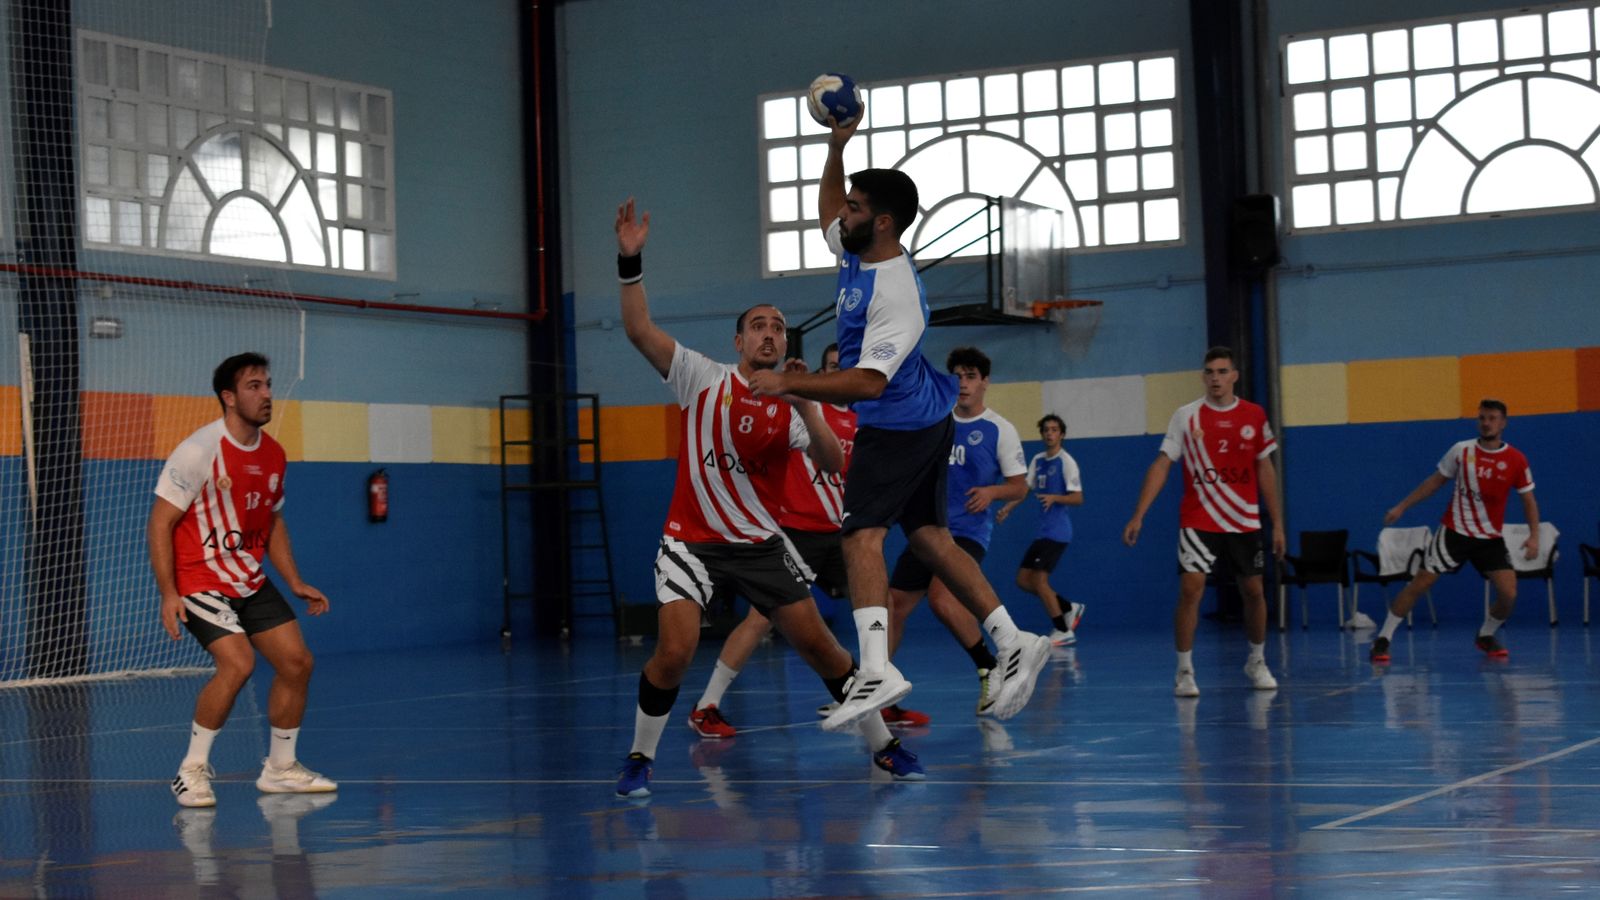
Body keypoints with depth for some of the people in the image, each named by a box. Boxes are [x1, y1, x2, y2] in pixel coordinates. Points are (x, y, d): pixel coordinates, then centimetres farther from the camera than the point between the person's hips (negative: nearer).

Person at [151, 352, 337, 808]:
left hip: (250, 580, 7)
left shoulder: (272, 454, 5)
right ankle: (192, 770, -10)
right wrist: (168, 594, -22)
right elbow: (160, 523, -16)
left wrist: (295, 583, 11)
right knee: (238, 663, -25)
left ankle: (280, 769, 18)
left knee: (297, 661, 1)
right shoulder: (200, 450, -17)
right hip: (200, 579, -7)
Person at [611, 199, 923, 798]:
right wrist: (630, 260, -25)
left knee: (817, 644, -1)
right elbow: (639, 331, -14)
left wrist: (804, 405, -26)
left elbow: (833, 464, -14)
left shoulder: (794, 405, 1)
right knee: (674, 652, -19)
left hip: (760, 545, 2)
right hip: (693, 540, -2)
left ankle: (883, 747, 14)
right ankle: (639, 759, 1)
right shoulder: (704, 378, -4)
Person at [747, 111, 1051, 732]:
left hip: (896, 425, -10)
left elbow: (868, 380, -32)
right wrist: (836, 148, 15)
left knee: (862, 534, -19)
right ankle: (1012, 643, 10)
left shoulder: (895, 293, -24)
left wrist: (789, 385, -31)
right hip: (924, 422, 10)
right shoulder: (857, 253, 4)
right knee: (928, 535, 12)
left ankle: (876, 669, -30)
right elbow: (829, 212, 27)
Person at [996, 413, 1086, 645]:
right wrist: (1008, 507, -2)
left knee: (1038, 580, -12)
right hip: (1042, 531, 8)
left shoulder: (1066, 461, -9)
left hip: (1056, 531, -8)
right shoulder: (1037, 460, 12)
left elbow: (1078, 498, -13)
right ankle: (1069, 609, 18)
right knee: (1023, 579, 6)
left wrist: (1054, 497, -30)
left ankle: (1063, 631, -3)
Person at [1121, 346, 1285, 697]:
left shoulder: (1254, 416, 2)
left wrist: (1277, 522, 7)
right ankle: (1184, 671, -5)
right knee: (1190, 589, -13)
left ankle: (1257, 663, 30)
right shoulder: (1186, 416, -4)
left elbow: (1265, 470, 8)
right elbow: (1162, 464, -5)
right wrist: (1139, 515, -13)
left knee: (1253, 590, 10)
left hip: (1244, 521, 3)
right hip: (1198, 521, -2)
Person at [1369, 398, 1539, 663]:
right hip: (1454, 531, -1)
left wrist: (1534, 536, -9)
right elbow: (1435, 481, 7)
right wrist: (1402, 506, 5)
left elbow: (1528, 500, 3)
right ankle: (1383, 639, 2)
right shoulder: (1462, 451, -5)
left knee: (1508, 594, -12)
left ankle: (1486, 636, 18)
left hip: (1490, 538, 1)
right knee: (1419, 584, -7)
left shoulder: (1516, 460, -6)